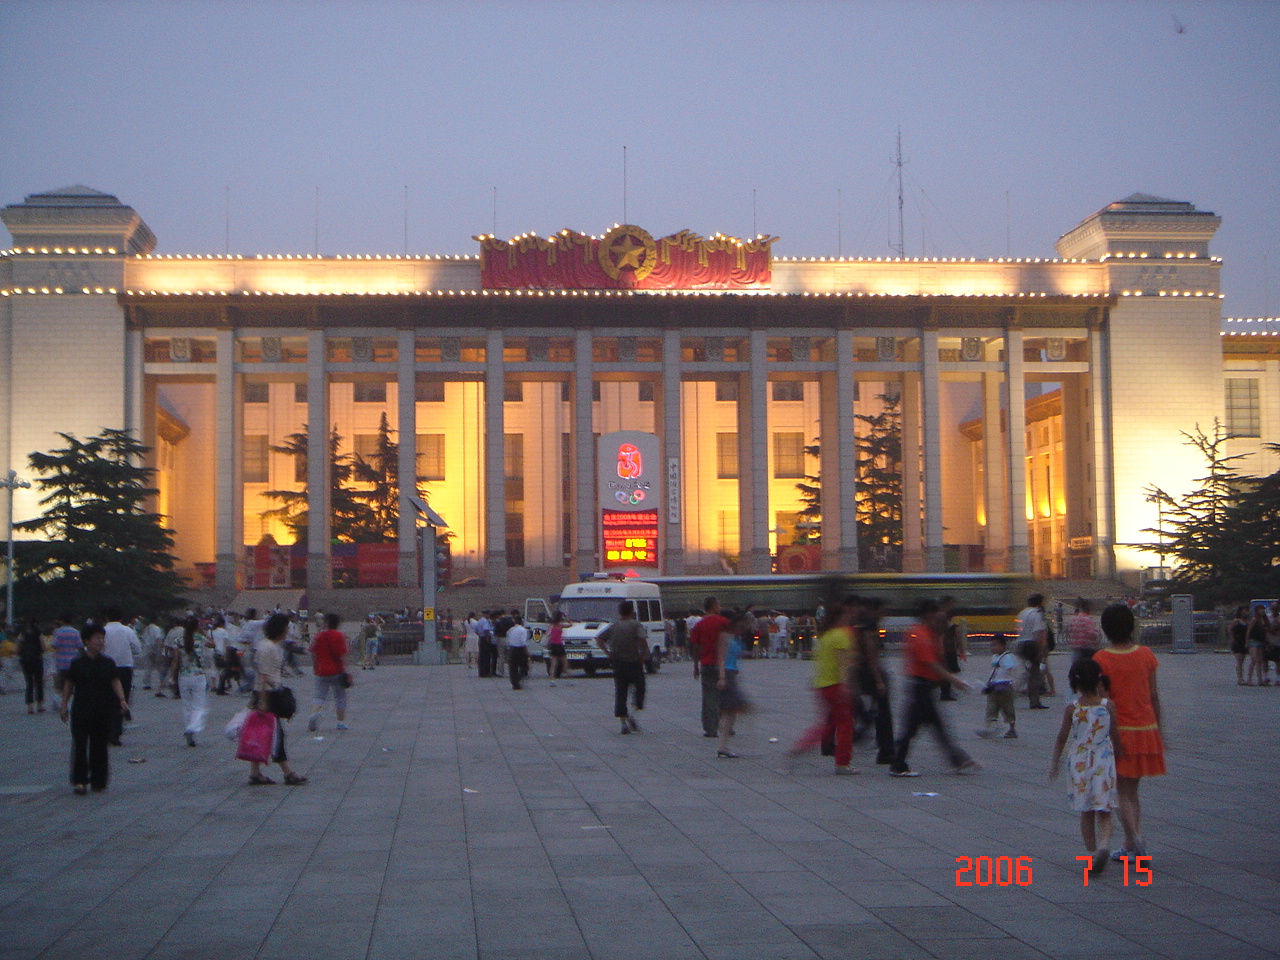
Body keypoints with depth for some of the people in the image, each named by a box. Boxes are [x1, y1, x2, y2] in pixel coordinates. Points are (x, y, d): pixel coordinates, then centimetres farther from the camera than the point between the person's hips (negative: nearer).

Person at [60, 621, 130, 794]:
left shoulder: (108, 663, 4)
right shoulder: (77, 663, 1)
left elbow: (116, 682, -1)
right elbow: (69, 684, 7)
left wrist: (122, 699, -15)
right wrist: (64, 704, 4)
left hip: (104, 710, 1)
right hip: (81, 710, -1)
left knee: (100, 745, 5)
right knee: (80, 744, -7)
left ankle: (98, 780, 15)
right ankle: (80, 781, -4)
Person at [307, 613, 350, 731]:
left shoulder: (319, 636, 3)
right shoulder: (339, 636, -4)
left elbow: (313, 654, 7)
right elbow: (342, 655, -10)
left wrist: (315, 668, 20)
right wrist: (344, 671, -7)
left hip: (321, 672, 2)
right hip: (336, 671, -2)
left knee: (320, 696, 3)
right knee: (340, 697, 10)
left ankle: (315, 712, -26)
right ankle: (341, 722, 11)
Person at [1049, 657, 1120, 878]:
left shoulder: (1072, 708, -7)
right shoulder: (1108, 706, -6)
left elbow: (1062, 737, -2)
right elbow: (1115, 737, -1)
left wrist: (1055, 762, 11)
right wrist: (1119, 757, 14)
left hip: (1079, 762, 0)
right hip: (1104, 761, 0)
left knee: (1086, 812, 12)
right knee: (1104, 811, 4)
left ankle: (1092, 851, 11)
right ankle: (1104, 844, -20)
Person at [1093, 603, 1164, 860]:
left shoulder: (1102, 659, -12)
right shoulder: (1146, 655, 1)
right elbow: (1154, 695, 6)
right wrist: (1160, 728, 17)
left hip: (1119, 731, -4)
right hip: (1146, 729, 4)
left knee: (1123, 792, 4)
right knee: (1132, 791, 15)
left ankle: (1135, 840, -13)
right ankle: (1130, 847, 15)